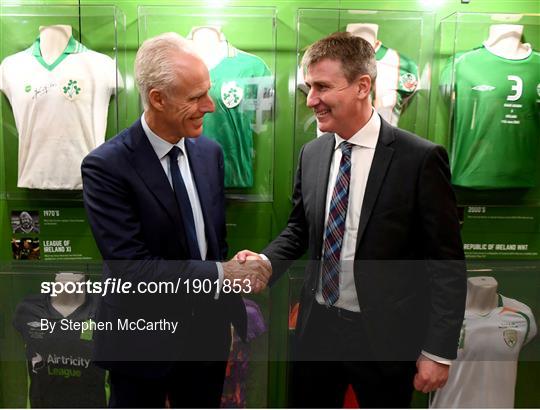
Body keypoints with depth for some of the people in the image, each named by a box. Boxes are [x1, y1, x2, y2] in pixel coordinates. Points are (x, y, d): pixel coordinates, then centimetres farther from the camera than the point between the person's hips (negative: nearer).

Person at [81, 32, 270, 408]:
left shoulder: (210, 152, -1)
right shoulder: (106, 166, -18)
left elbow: (218, 239, 5)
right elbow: (131, 267, -23)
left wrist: (231, 312, 4)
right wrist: (220, 275, -22)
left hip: (208, 332, 5)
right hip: (143, 340, -4)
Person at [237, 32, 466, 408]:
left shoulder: (420, 158, -15)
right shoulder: (311, 154, 0)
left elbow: (447, 265, -11)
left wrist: (439, 351, -10)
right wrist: (266, 261, -8)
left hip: (384, 336, -4)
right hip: (317, 327, 4)